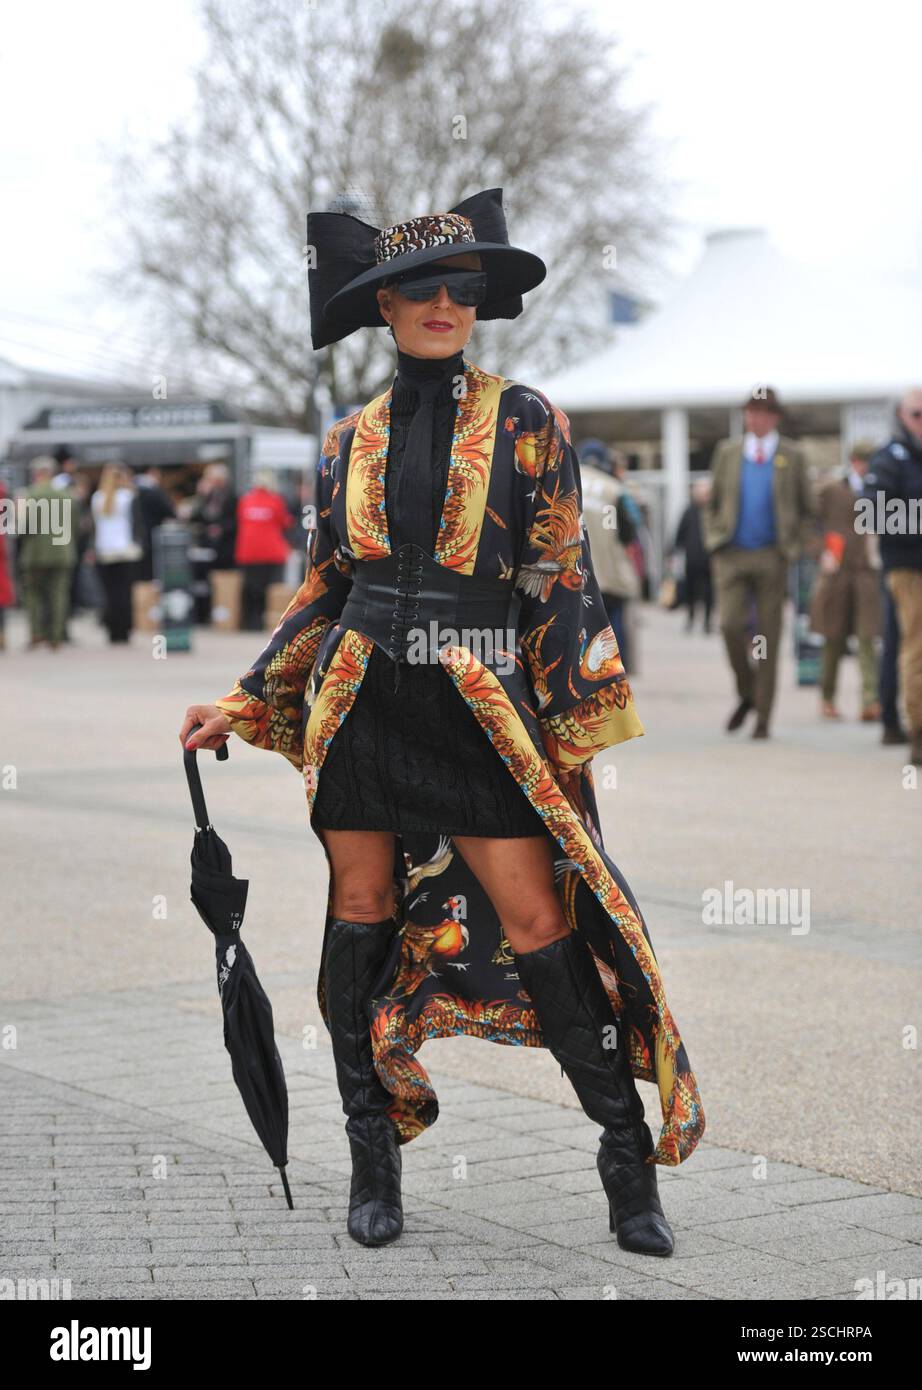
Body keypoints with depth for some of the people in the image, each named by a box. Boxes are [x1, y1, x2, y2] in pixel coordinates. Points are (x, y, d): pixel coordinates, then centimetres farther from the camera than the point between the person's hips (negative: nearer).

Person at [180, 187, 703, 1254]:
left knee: (540, 924, -7)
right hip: (357, 705, 3)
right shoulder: (350, 444, 9)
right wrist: (239, 707, 12)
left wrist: (576, 725, -5)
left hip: (482, 709, -3)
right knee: (362, 916, 6)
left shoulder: (526, 424, 1)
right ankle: (373, 1158, 19)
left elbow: (565, 581, 1)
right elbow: (323, 592, 15)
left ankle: (630, 1162, 4)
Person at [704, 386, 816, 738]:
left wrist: (794, 548, -3)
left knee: (768, 637, -1)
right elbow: (712, 504, 17)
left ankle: (763, 719, 6)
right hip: (731, 555, 1)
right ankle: (746, 693, 9)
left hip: (772, 557, -1)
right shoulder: (727, 452, 10)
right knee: (731, 625, -16)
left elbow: (807, 511, 10)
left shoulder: (792, 456, 5)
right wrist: (714, 541, 4)